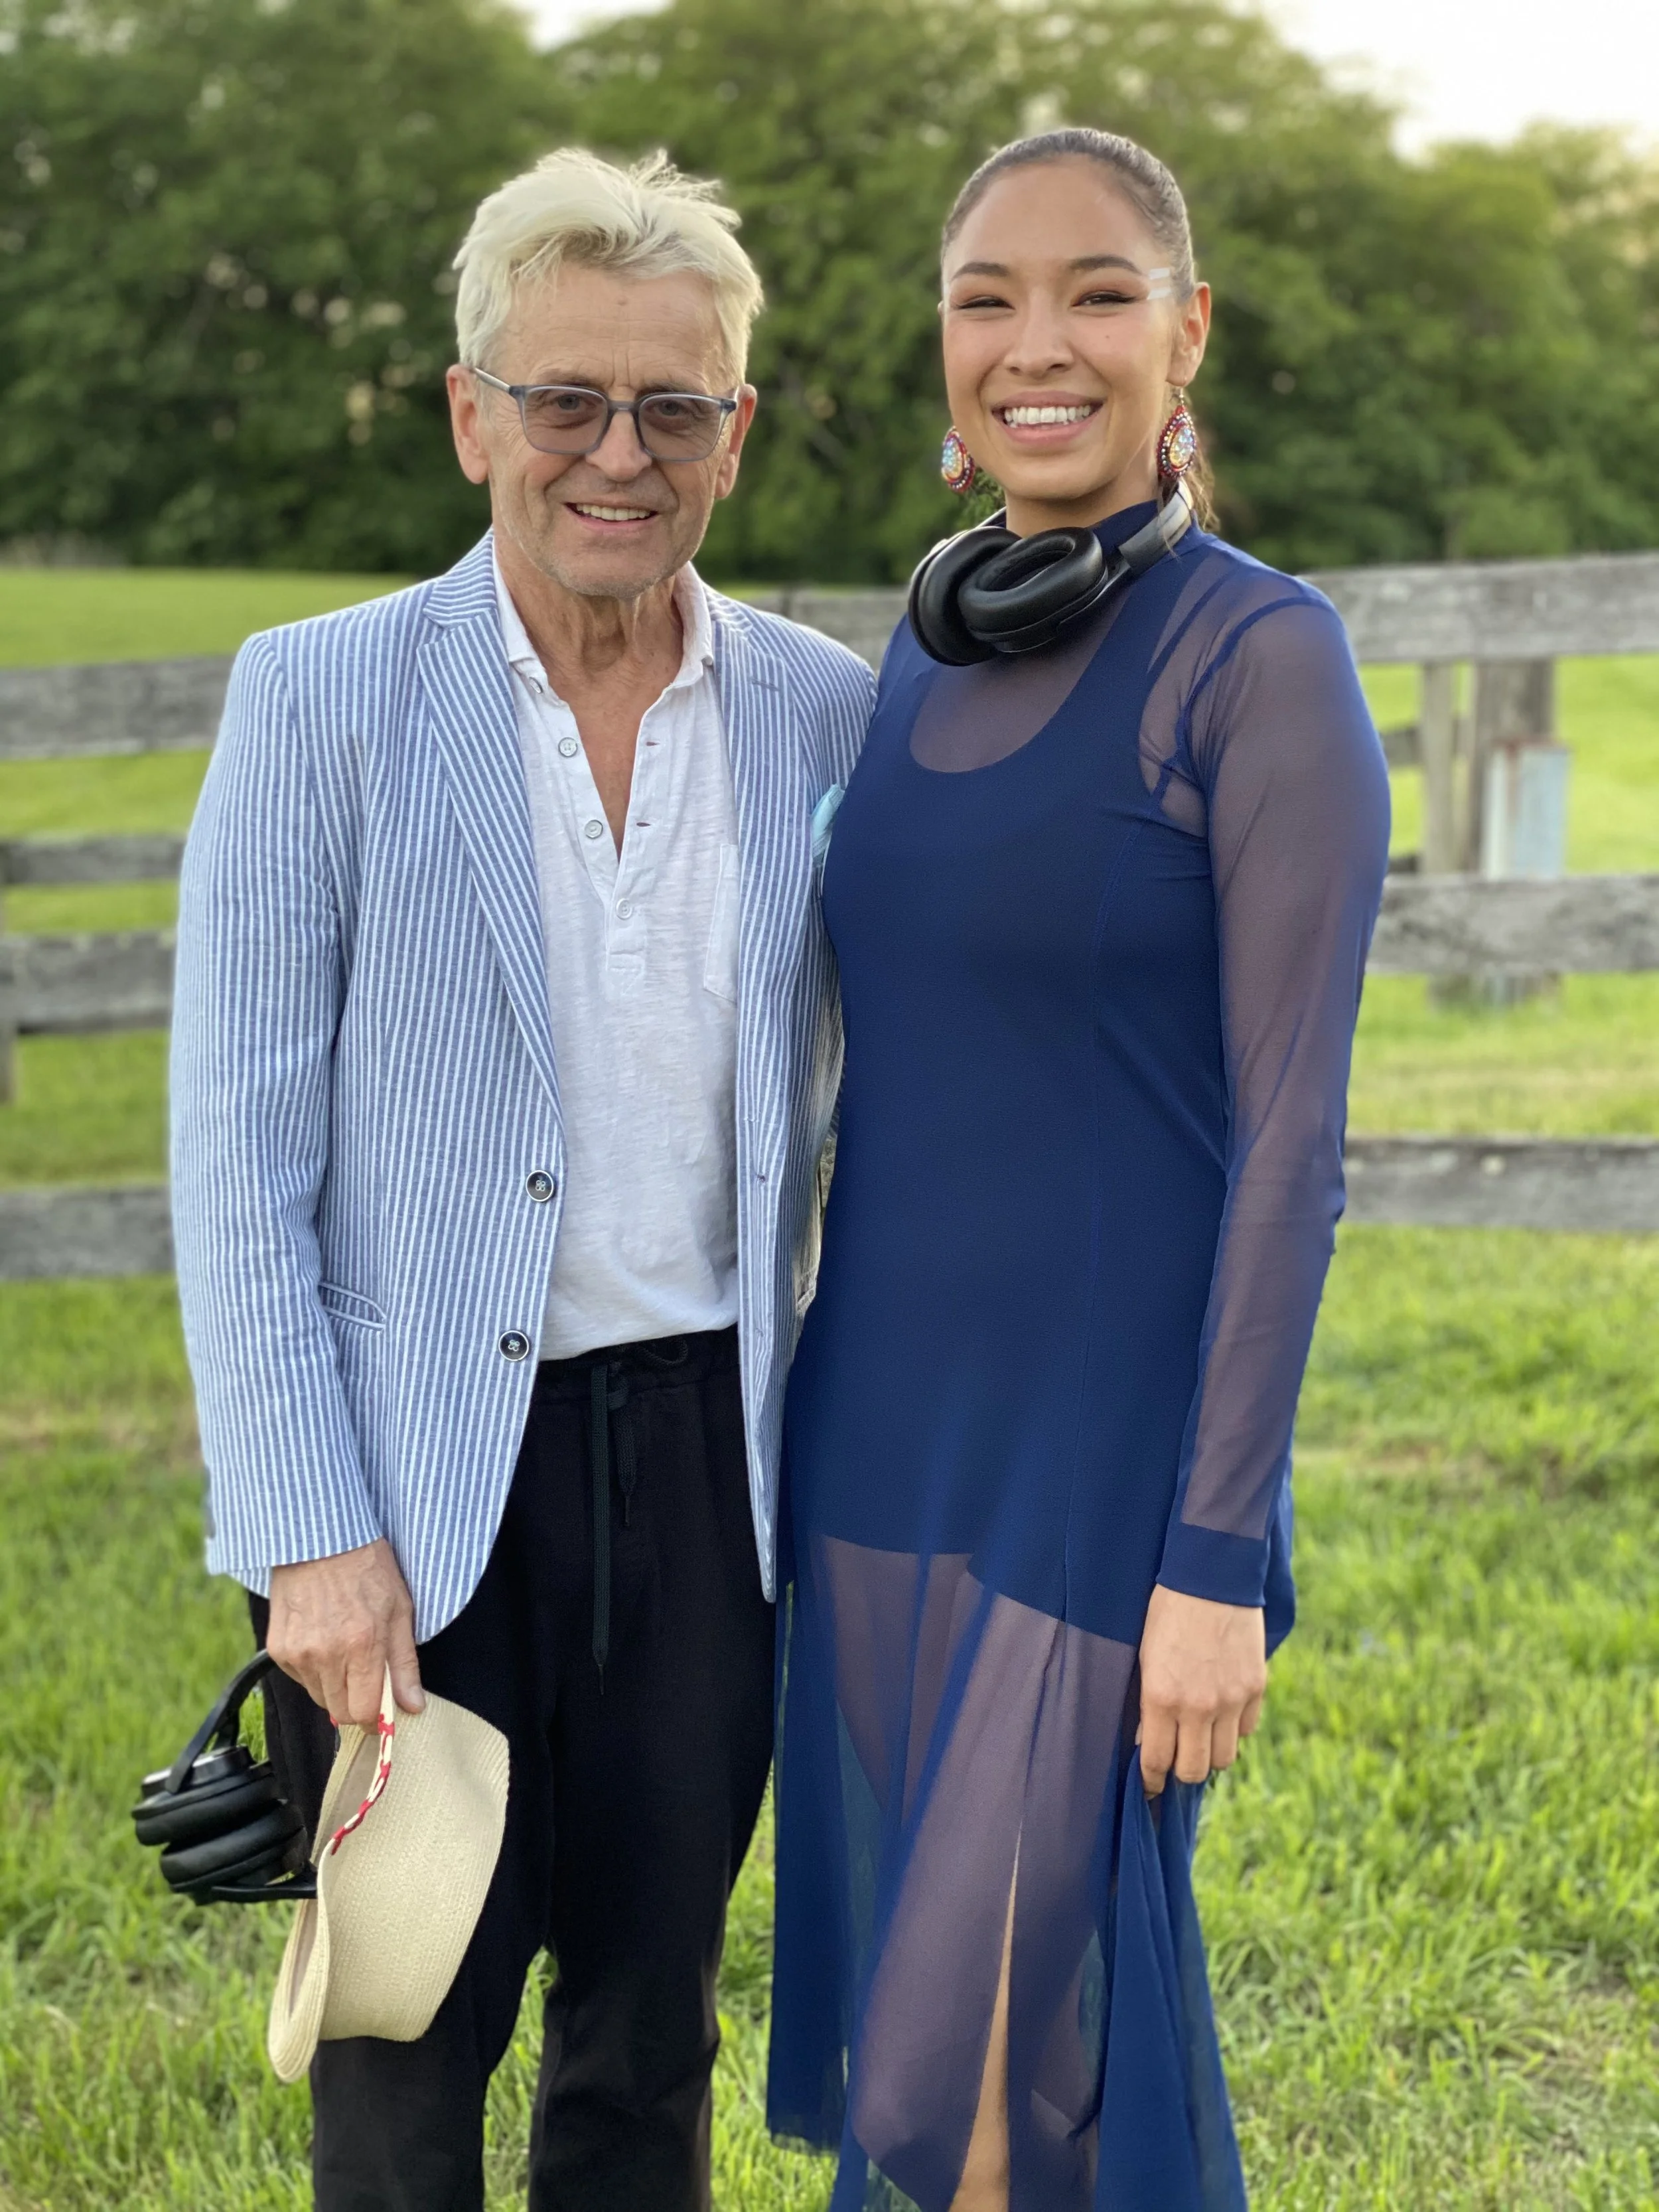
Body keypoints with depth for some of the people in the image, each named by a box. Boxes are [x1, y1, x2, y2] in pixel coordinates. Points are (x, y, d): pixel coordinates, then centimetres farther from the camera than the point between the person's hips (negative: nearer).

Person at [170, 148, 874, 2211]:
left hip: (706, 1447, 3)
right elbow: (239, 1159, -8)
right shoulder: (321, 697, -6)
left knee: (652, 2017, 15)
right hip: (419, 1469, -3)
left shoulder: (825, 710, 3)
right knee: (411, 2045, 8)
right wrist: (309, 1537, -12)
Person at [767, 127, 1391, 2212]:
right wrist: (815, 1430, 16)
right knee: (899, 2017, 14)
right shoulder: (928, 654, 10)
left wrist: (1220, 1556, -16)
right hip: (881, 1440, 7)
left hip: (1107, 1459, -7)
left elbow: (1291, 1123, -14)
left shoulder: (1264, 656, -11)